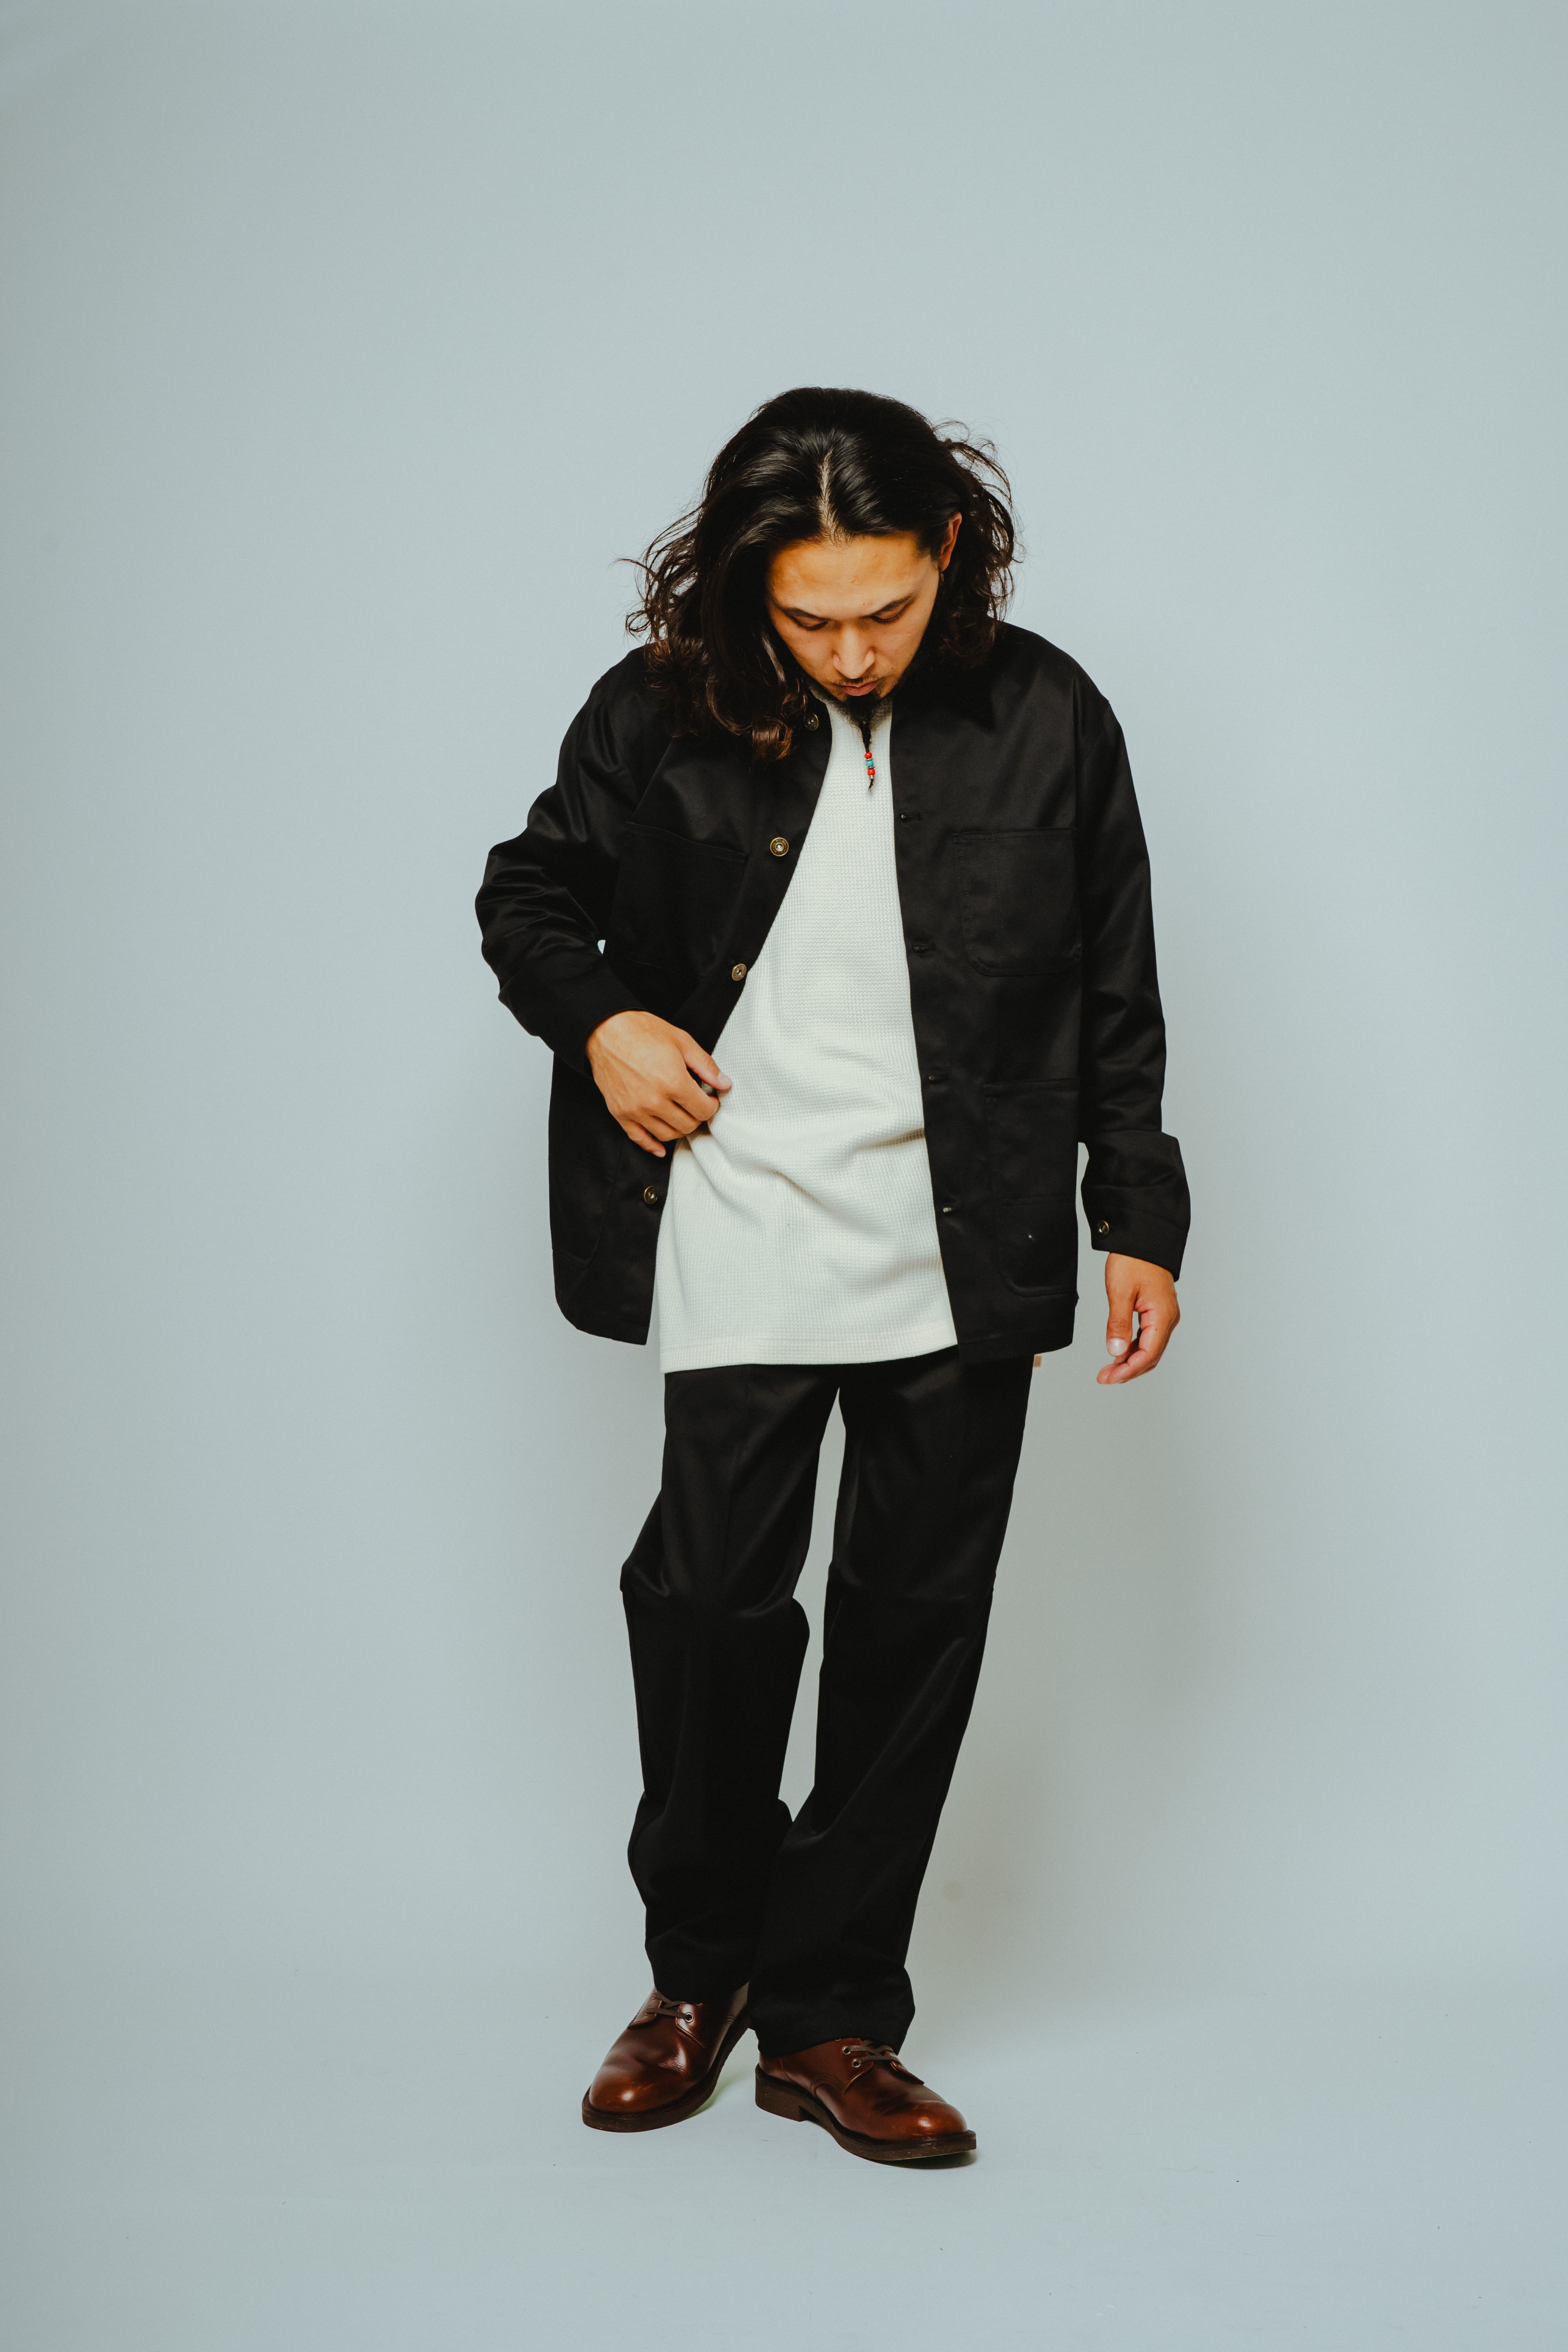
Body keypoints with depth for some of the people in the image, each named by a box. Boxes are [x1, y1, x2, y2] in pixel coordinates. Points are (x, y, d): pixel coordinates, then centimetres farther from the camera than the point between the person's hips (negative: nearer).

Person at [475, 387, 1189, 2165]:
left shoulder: (1044, 719, -1)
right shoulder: (663, 717, -3)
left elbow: (1115, 994, 6)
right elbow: (528, 894, 12)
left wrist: (1138, 1223, 6)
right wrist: (595, 1020, -7)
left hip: (964, 1263, 1)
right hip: (738, 1248, -1)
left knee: (916, 1618, 5)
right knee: (711, 1594, -2)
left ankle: (829, 2016, 19)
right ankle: (701, 1967, 24)